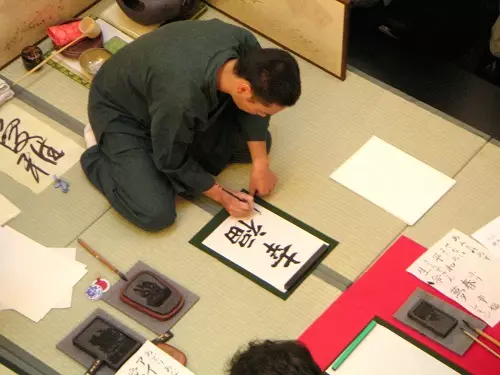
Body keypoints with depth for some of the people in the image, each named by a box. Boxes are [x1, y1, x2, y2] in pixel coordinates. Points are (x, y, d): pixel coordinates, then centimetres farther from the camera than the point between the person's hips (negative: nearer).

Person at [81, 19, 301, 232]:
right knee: (156, 215, -20)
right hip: (122, 114, -6)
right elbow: (173, 161, -24)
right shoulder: (181, 97, -44)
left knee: (258, 144, 1)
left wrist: (260, 164, -9)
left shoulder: (244, 43, -26)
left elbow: (252, 115, -5)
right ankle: (98, 155, 5)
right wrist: (222, 197, -14)